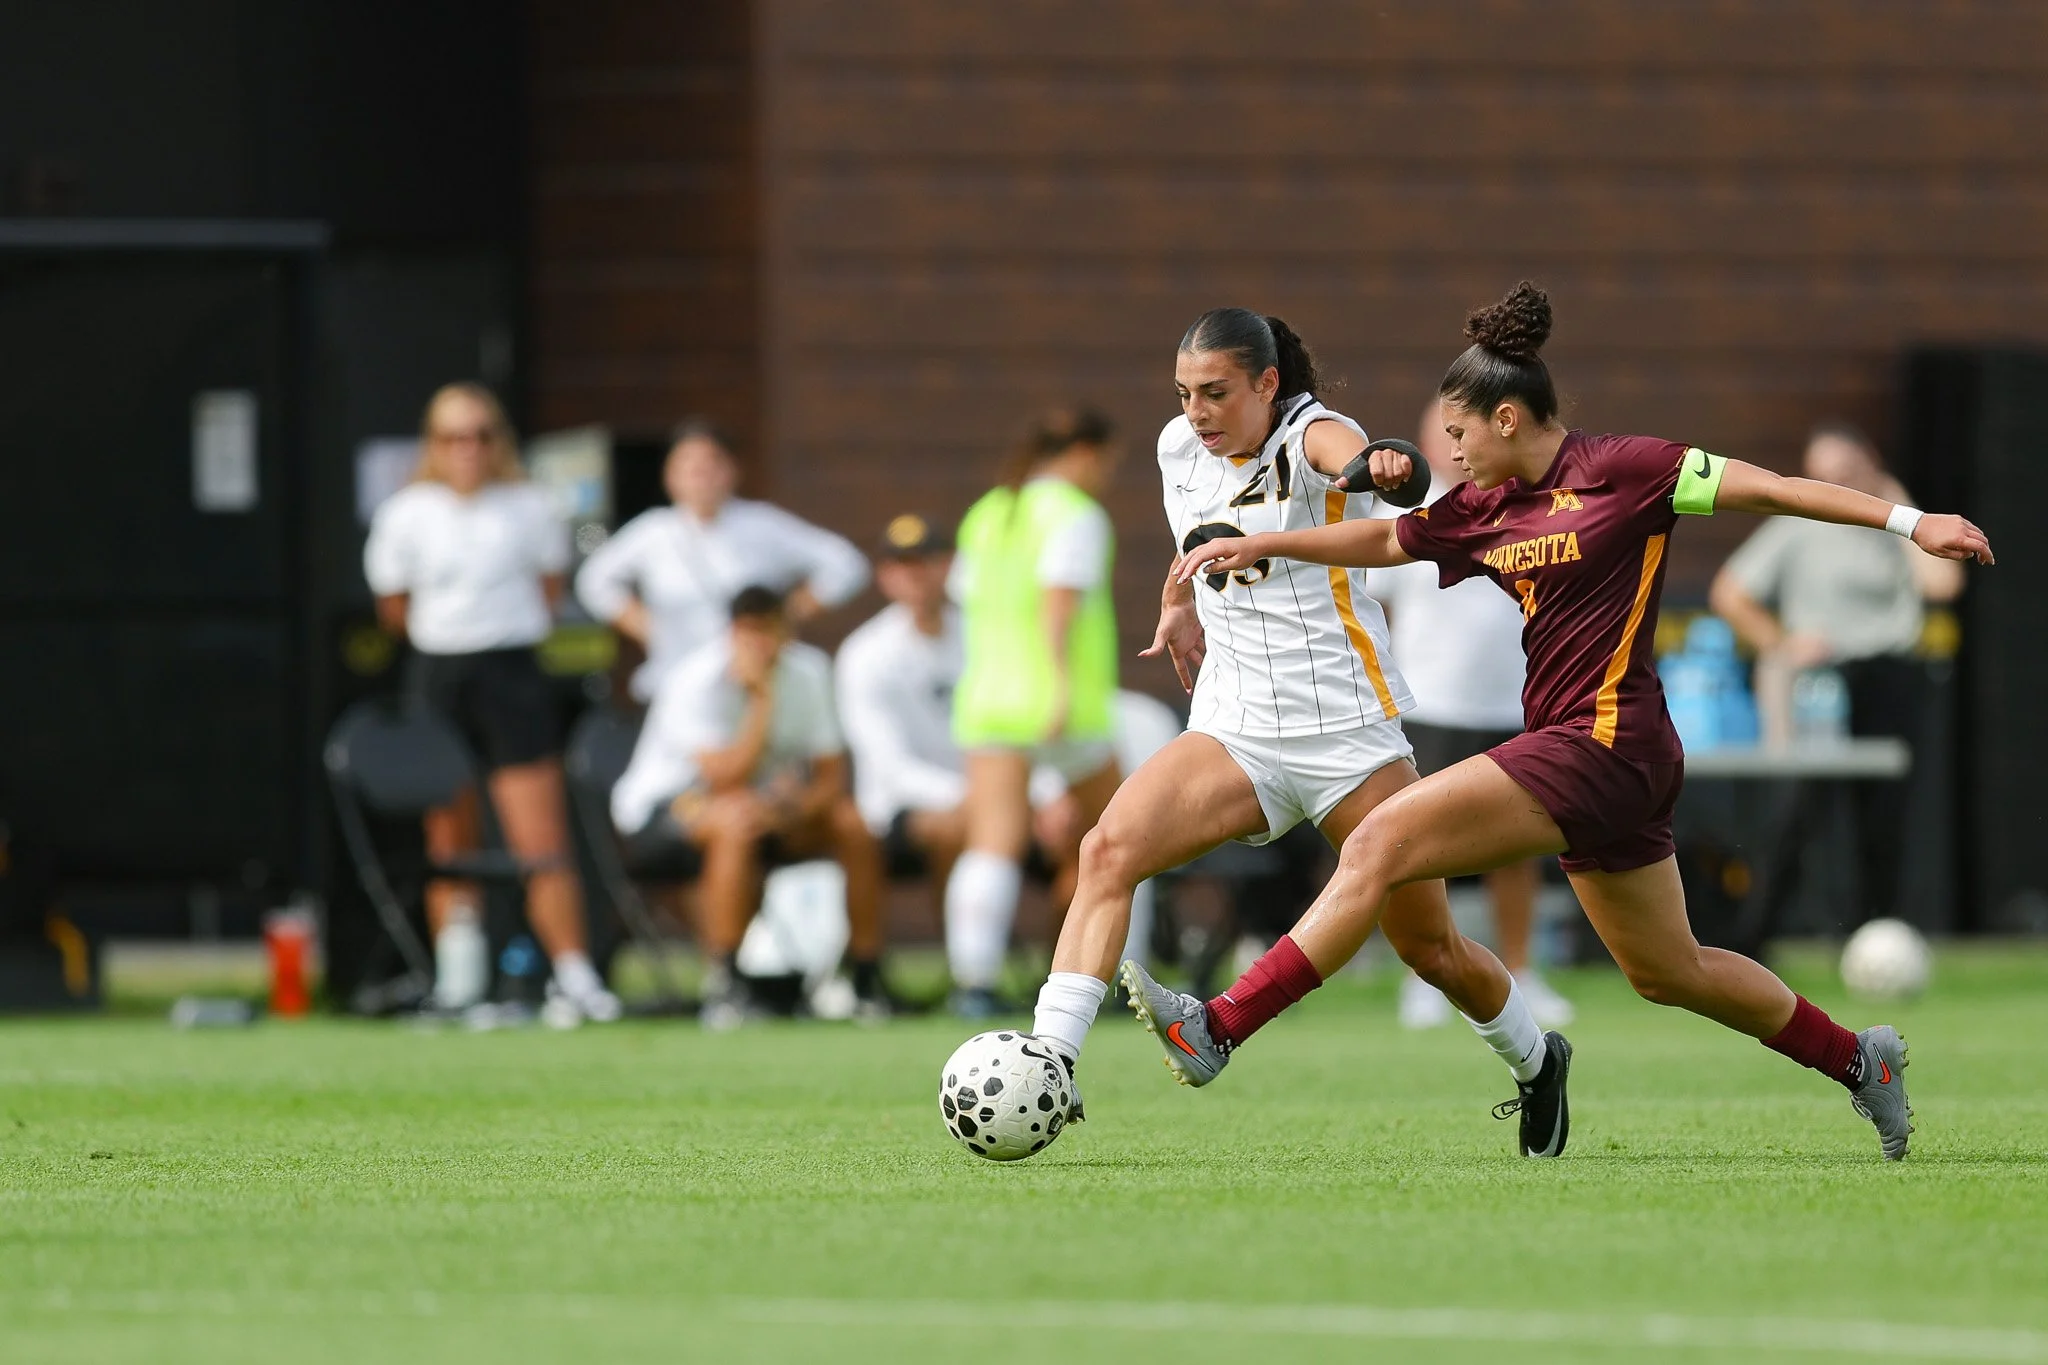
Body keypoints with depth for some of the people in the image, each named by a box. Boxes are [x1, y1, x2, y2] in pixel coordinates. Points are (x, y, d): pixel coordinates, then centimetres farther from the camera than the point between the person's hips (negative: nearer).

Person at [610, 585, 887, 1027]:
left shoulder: (808, 671, -5)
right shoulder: (697, 681, -22)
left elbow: (831, 774, -5)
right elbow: (726, 778, -32)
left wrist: (799, 803, -28)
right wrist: (763, 697, -32)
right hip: (658, 808, -6)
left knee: (851, 822, -16)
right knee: (737, 817, -38)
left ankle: (868, 980, -8)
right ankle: (721, 986, -34)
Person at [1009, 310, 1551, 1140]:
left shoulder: (1308, 435, -12)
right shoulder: (1179, 449, 5)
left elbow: (1344, 453, -40)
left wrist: (1382, 467, -61)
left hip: (1347, 728, -4)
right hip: (1232, 730, 4)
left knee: (1429, 948, 3)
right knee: (1109, 849, -23)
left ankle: (1535, 1064, 32)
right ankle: (1048, 1063, -28)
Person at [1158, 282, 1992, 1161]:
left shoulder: (1620, 471, -9)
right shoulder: (1484, 511, 12)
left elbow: (1769, 488, -9)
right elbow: (1382, 541, 25)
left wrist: (1910, 523, -12)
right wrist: (1263, 545, 18)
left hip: (1603, 745, -9)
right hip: (1580, 754, 9)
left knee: (1379, 845, -16)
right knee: (1668, 973, 19)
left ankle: (1219, 1030, -17)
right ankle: (1860, 1061, 32)